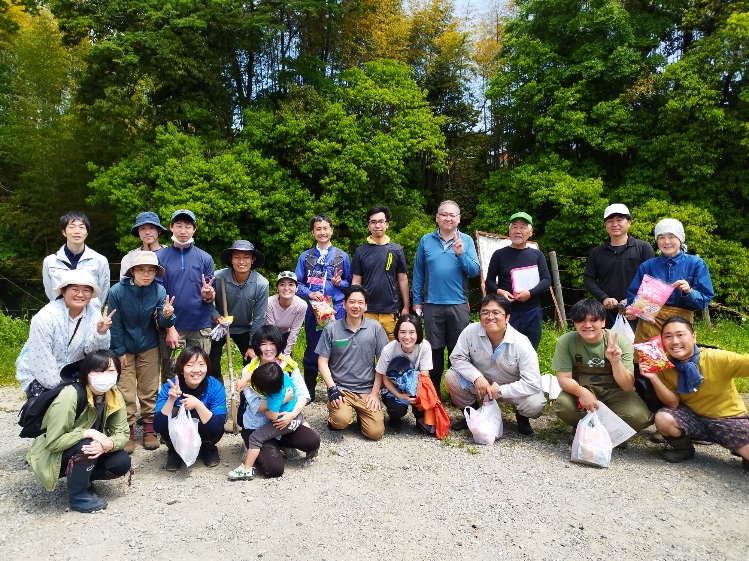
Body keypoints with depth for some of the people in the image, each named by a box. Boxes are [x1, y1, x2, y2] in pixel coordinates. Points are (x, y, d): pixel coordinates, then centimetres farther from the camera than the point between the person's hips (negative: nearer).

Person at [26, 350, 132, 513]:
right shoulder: (70, 397, -30)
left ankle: (82, 477, 11)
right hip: (53, 456, -5)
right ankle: (77, 496, -10)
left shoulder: (115, 396, -12)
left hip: (89, 452, 6)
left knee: (122, 463, -17)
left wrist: (108, 444, -34)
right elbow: (53, 442, -29)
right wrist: (89, 433, -35)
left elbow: (122, 434, -14)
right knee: (86, 446, -34)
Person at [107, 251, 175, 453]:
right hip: (124, 347, -1)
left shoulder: (159, 290, -16)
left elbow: (162, 321, -18)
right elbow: (115, 324, -12)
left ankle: (149, 429, 24)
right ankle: (127, 431, 19)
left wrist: (166, 315, -41)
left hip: (149, 347, 1)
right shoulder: (117, 291, -20)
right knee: (126, 393, 5)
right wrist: (119, 351, -9)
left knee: (149, 391, 11)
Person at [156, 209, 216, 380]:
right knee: (170, 376, 7)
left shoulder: (205, 258, 5)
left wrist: (208, 295, -17)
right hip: (170, 327, -1)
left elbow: (212, 297, 7)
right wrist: (169, 328, -8)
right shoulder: (159, 257, 1)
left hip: (200, 328, 1)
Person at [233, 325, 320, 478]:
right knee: (274, 468, -20)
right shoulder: (249, 372, -10)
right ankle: (257, 450, 13)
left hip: (284, 422, 3)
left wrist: (292, 414, -25)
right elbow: (256, 406, -17)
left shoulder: (288, 365, -4)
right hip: (257, 427, -3)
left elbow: (303, 394, -8)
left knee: (313, 441, -19)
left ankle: (279, 444, 9)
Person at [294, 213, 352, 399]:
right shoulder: (305, 257, 6)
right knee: (312, 349, 9)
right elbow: (297, 284, 4)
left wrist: (339, 283, -10)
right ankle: (309, 391, 22)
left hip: (336, 309, -1)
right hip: (313, 309, 1)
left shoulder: (342, 256, 5)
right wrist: (310, 293, -14)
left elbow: (350, 283, 10)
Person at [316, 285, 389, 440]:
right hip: (340, 388, -1)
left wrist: (375, 392, -3)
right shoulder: (331, 329, -3)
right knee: (342, 421, -29)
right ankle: (334, 416, 8)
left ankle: (362, 414, 22)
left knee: (375, 432, -12)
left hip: (367, 390, 1)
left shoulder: (375, 328, -2)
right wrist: (332, 389, -12)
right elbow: (322, 362, 0)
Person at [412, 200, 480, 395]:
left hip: (459, 305, 0)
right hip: (432, 305, 0)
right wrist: (417, 302, 5)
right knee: (435, 350, 10)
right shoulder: (426, 241, 3)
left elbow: (474, 271, -5)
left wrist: (460, 254, -20)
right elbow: (418, 273, 6)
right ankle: (434, 392, 23)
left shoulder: (466, 240, 1)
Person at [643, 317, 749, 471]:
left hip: (730, 419, -2)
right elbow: (673, 403, -10)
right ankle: (682, 447, 7)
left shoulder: (718, 358, -21)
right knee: (662, 419, -25)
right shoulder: (665, 367, -10)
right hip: (694, 417, 3)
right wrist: (654, 378, -24)